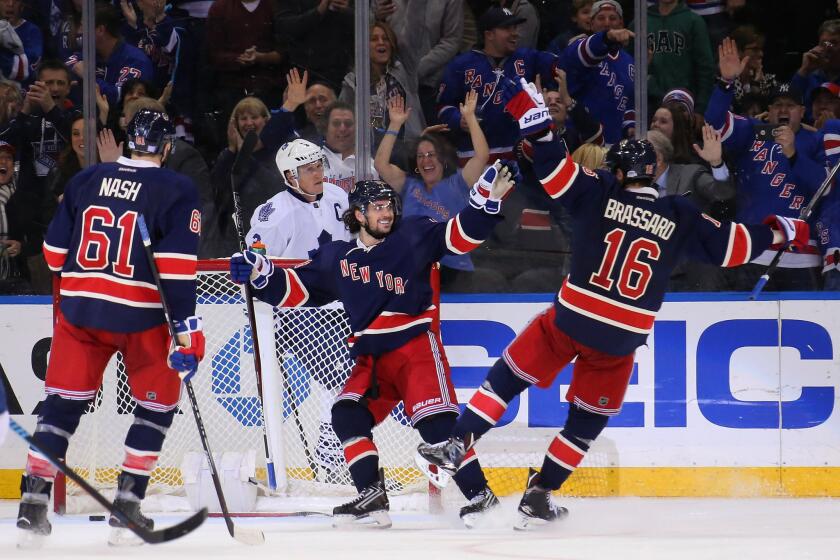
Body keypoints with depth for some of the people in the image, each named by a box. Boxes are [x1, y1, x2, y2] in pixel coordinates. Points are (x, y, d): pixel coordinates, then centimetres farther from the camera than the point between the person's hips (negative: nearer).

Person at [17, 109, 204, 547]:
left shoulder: (84, 181, 8)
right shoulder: (176, 191, -5)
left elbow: (55, 253, 12)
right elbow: (177, 267, -13)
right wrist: (186, 330, -12)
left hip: (79, 311, 3)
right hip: (141, 317, -3)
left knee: (62, 404, 10)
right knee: (157, 404, 14)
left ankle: (33, 505, 2)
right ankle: (126, 507, 7)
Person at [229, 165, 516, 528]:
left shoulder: (412, 236, 1)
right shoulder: (336, 259, 10)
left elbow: (461, 235, -4)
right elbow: (295, 290, 13)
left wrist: (486, 201, -19)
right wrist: (260, 275, -2)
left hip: (415, 346, -5)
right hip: (371, 358, 5)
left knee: (436, 423, -17)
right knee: (347, 414, -11)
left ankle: (480, 496, -12)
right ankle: (371, 498, -7)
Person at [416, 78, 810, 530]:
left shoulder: (599, 194, -3)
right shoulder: (679, 220, 1)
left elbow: (555, 170, -13)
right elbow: (731, 246, 5)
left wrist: (533, 119, -10)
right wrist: (780, 232, 19)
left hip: (569, 321, -1)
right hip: (620, 341, 1)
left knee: (509, 376, 14)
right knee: (588, 419, 15)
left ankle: (458, 445, 6)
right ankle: (539, 497, 14)